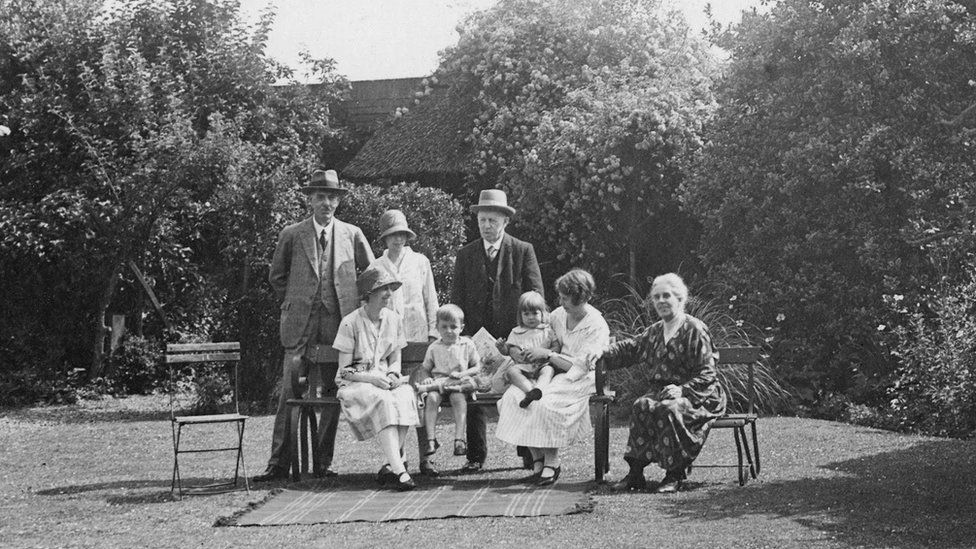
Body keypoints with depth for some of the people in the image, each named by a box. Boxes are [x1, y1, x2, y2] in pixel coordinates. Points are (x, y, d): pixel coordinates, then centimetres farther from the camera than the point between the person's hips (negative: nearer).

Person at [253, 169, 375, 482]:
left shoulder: (351, 235, 9)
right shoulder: (292, 235, 7)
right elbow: (276, 276, 17)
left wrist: (352, 302, 11)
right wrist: (292, 304, 10)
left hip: (339, 322, 1)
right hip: (300, 324, -1)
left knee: (333, 393, 2)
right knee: (290, 392, -7)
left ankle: (324, 462, 10)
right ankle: (279, 463, -4)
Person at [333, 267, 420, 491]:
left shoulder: (393, 319, 7)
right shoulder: (351, 323, -9)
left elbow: (395, 361, 12)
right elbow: (345, 370, -8)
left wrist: (392, 375, -11)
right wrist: (372, 379, -22)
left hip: (384, 379, 4)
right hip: (355, 383, -4)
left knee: (407, 395, -30)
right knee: (384, 401, -36)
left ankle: (390, 466, -27)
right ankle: (399, 471, -44)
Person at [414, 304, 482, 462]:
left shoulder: (467, 345, 8)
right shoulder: (434, 348, 11)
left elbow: (477, 367, 7)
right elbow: (425, 368, 15)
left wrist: (462, 374, -11)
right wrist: (426, 377, -9)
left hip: (459, 382, -2)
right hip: (438, 382, 2)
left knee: (458, 397, -35)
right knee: (432, 398, -31)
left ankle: (459, 439, -39)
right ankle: (431, 439, -35)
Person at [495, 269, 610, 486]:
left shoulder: (597, 326, -12)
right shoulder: (558, 315, 8)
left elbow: (581, 366, -18)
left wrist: (547, 354, -17)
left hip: (579, 379, -6)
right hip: (552, 372, 6)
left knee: (545, 403, -35)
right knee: (513, 397, -21)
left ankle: (551, 462, -19)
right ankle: (538, 460, -17)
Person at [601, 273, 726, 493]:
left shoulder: (695, 330, -8)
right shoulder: (654, 331, 16)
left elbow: (706, 374, -11)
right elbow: (630, 348, 22)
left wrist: (682, 389, -26)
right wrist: (602, 354, 3)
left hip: (697, 394, -6)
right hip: (661, 389, 6)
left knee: (668, 409, -35)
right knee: (641, 406, -24)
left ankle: (674, 475, -26)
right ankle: (636, 471, -24)